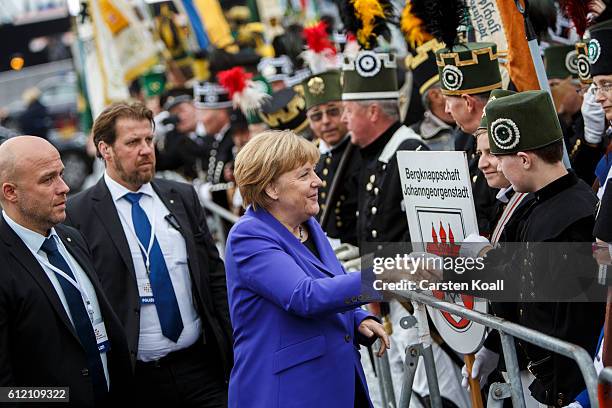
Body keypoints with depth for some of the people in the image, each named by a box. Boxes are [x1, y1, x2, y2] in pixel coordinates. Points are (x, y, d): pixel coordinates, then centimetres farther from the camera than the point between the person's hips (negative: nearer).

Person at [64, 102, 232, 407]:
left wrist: (232, 345, 8)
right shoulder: (77, 214, -5)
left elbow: (215, 273, 13)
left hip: (202, 364, 4)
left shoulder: (183, 197, 9)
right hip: (135, 379, -4)